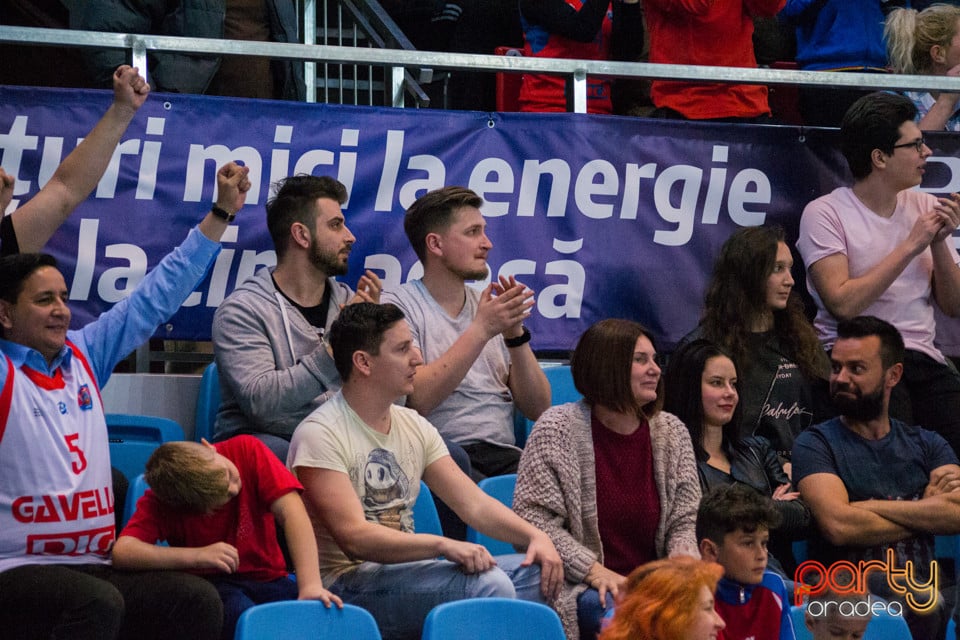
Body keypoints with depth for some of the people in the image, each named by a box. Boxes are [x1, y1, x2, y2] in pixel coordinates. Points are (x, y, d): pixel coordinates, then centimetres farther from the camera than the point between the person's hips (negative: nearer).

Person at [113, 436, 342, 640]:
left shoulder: (247, 450, -11)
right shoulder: (159, 502, -12)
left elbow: (291, 513, -19)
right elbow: (121, 552, -26)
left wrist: (311, 586, -30)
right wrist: (196, 555, -35)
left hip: (267, 578, 2)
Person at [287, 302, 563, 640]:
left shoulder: (413, 426, 12)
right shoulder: (319, 435, -12)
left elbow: (475, 504, 8)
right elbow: (354, 539, -23)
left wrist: (535, 536, -10)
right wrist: (442, 544, -34)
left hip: (406, 569, 8)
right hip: (348, 584, -8)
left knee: (540, 571, -9)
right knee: (487, 584, -30)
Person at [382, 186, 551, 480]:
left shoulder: (491, 306, 18)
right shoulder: (396, 306, 2)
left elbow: (537, 409, 12)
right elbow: (417, 400, -14)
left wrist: (515, 333, -2)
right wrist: (481, 330, -13)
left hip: (505, 455, 5)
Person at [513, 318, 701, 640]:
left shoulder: (672, 432, 11)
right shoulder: (557, 429, -4)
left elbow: (685, 523, 11)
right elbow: (533, 518, -9)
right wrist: (595, 571, -19)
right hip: (581, 586, -4)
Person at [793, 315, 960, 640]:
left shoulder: (928, 445, 16)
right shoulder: (815, 443, 5)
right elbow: (837, 525, -12)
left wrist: (865, 506, -8)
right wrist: (926, 511, -2)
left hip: (922, 599, 3)